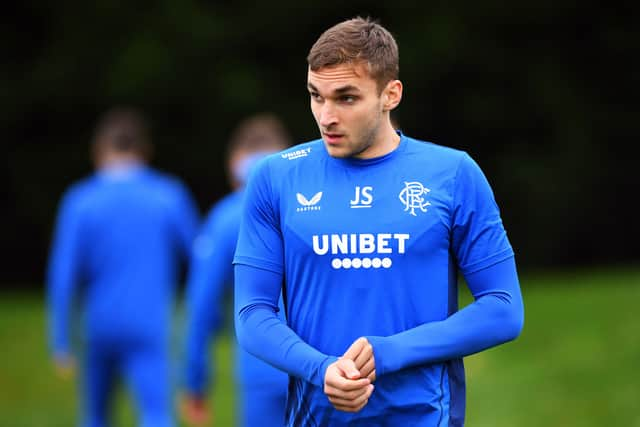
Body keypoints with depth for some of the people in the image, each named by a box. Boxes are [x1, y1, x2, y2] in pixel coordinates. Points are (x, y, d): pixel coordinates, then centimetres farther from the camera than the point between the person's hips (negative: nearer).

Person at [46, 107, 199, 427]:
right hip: (151, 328, -1)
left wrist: (61, 342, -1)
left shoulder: (80, 200, -2)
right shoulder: (170, 196, -1)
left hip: (100, 328, 1)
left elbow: (64, 274, -6)